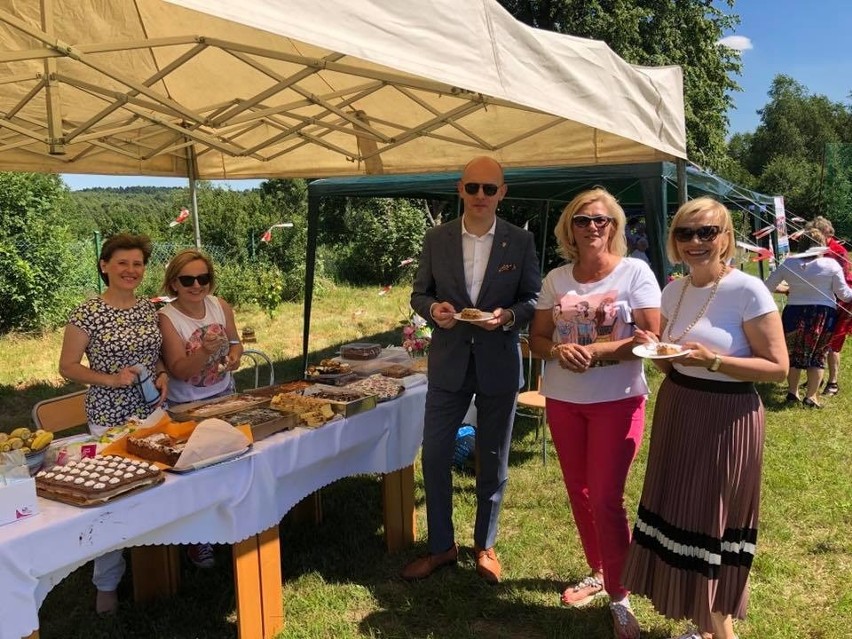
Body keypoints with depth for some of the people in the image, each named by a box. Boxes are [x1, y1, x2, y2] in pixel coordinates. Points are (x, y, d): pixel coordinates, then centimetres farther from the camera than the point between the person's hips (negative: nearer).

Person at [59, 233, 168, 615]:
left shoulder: (149, 309, 4)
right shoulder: (87, 314, -12)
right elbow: (67, 367, -8)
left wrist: (163, 375, -4)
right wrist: (111, 379, -21)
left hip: (153, 411, 5)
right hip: (110, 418, -5)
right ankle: (107, 584, 21)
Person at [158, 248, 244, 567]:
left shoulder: (220, 306, -6)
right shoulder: (167, 317, -19)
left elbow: (235, 341, 10)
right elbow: (179, 371, -22)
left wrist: (234, 355, -12)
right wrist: (205, 351, -39)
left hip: (224, 397, 5)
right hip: (187, 407, -5)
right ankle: (196, 539, 24)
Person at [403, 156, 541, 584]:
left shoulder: (521, 242, -2)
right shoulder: (436, 239, 1)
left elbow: (534, 300, 1)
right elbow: (419, 293, 6)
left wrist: (508, 316, -20)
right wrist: (433, 308, -16)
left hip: (499, 364, -1)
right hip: (448, 362, 1)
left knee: (493, 461, 11)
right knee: (434, 455, 4)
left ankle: (485, 545, 31)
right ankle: (441, 546, 23)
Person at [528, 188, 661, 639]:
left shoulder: (634, 272, -7)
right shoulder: (555, 279, 5)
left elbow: (651, 338, -12)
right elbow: (536, 338, 7)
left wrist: (596, 351, -22)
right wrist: (558, 350, -15)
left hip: (618, 400, -4)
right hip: (562, 400, 4)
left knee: (606, 499, -5)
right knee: (578, 493, 14)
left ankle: (619, 596, 12)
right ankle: (597, 571, 34)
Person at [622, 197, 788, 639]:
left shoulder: (748, 291, -15)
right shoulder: (674, 291, 5)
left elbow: (778, 368, -14)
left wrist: (713, 360, -25)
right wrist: (654, 350, -6)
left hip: (726, 420, -7)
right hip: (675, 414, 7)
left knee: (711, 524, 3)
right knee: (678, 517, 13)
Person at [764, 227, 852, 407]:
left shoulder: (788, 264, -2)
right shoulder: (831, 265, -8)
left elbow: (768, 286, 5)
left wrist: (786, 289, 23)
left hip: (794, 315, 2)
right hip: (824, 316, -2)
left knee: (794, 354, 16)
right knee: (818, 356, 10)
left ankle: (792, 393, 22)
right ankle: (811, 396, 10)